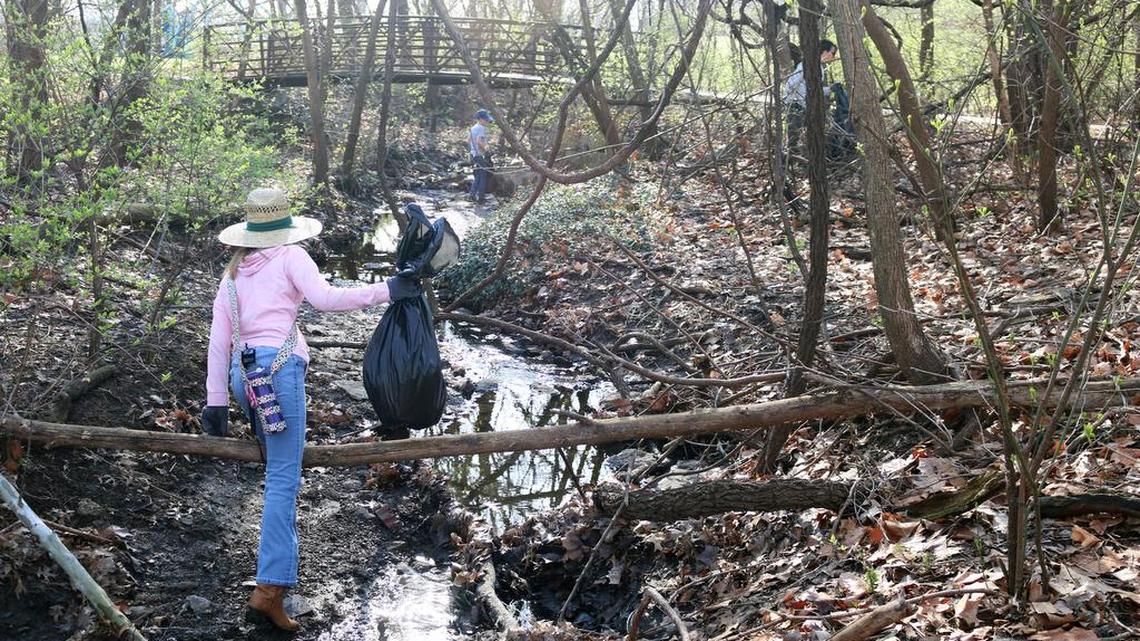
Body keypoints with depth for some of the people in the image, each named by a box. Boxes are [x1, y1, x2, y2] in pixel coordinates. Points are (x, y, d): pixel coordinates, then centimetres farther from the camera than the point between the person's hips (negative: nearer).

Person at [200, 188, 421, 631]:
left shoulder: (233, 274, 22)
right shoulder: (290, 258, 7)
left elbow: (218, 341, 16)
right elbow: (325, 298, -9)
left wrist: (216, 401, 15)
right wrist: (385, 291, -5)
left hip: (242, 374, 6)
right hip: (279, 366, -6)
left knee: (278, 466, 25)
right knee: (283, 480, -10)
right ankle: (270, 588, -17)